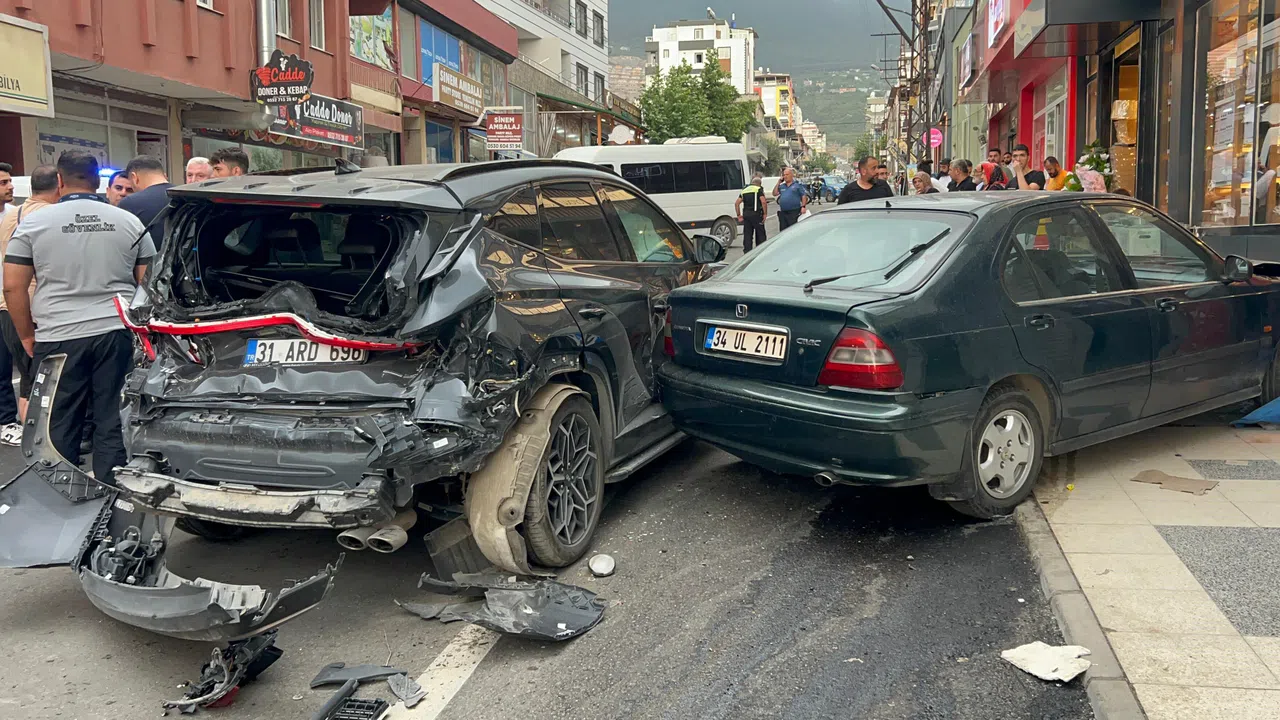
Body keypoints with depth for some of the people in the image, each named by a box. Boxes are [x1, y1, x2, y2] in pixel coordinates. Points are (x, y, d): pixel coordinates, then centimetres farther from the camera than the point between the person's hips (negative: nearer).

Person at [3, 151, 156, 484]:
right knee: (113, 424, 7)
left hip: (57, 338, -1)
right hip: (117, 335, 1)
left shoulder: (33, 223, 1)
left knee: (60, 428, 9)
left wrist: (27, 336, 10)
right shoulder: (130, 221, 6)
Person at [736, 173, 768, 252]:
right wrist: (765, 213, -9)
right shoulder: (759, 189, -3)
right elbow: (763, 202, -17)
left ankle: (747, 252, 7)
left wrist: (739, 215, 12)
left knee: (747, 235, 8)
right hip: (756, 214, -5)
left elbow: (737, 203, 9)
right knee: (760, 235, 6)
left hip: (746, 214, 5)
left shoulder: (744, 190, 15)